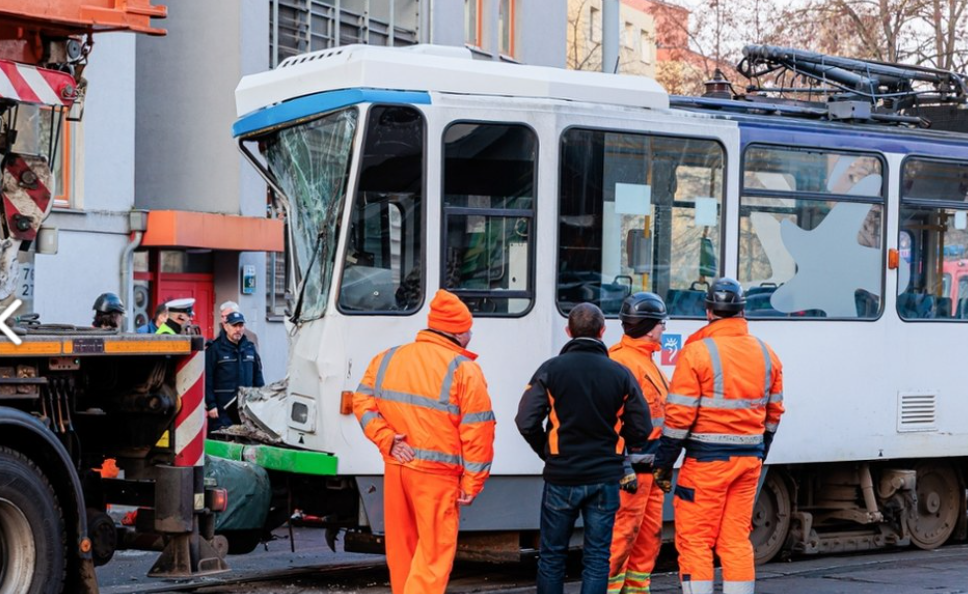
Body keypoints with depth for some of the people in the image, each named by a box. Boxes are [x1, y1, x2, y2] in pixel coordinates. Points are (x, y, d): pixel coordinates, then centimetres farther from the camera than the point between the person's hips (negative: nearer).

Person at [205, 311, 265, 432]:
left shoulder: (250, 348, 13)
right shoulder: (214, 349, -5)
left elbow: (258, 376, 19)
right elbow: (207, 379, -9)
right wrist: (210, 405, -13)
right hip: (222, 408, -5)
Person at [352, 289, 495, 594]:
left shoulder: (387, 359, 7)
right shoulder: (464, 370, -10)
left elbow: (363, 403, 6)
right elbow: (477, 433, -11)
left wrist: (387, 441, -3)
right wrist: (471, 485, -4)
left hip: (395, 468, 6)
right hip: (436, 476, -6)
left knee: (401, 546, 17)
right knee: (434, 552, 0)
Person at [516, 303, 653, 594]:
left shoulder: (550, 369, -7)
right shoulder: (621, 374, -2)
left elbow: (526, 422, -11)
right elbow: (641, 428, -1)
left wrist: (546, 452, 7)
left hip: (561, 477, -1)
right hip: (605, 478, 1)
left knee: (551, 555, 11)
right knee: (597, 557, 7)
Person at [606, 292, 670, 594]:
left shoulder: (646, 361, 19)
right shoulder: (622, 361, -15)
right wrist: (625, 468, -23)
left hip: (650, 467, 10)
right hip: (632, 469, -10)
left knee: (649, 535, 14)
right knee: (622, 536, -8)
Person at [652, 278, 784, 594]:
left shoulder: (697, 353, -11)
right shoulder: (766, 354, 8)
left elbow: (679, 415, -13)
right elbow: (774, 412, 14)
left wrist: (663, 464, -5)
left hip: (707, 459, -6)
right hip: (749, 459, 6)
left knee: (694, 539, 1)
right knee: (737, 538, 12)